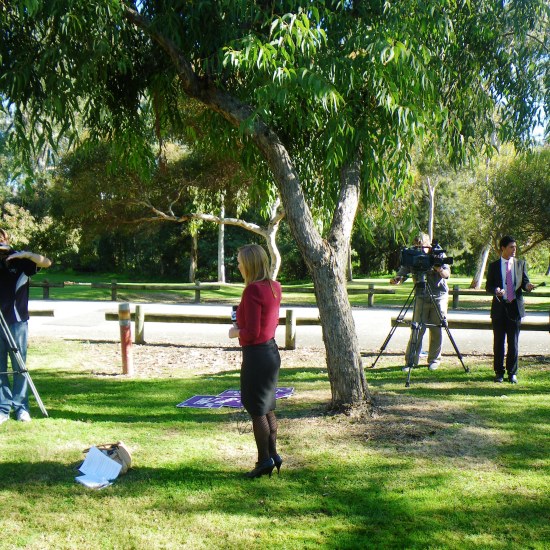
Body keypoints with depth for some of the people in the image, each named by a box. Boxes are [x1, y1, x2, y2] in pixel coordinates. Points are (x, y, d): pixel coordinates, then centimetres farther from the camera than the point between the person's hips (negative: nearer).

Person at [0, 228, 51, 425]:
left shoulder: (20, 260, 0)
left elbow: (46, 263, -9)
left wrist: (26, 254, -23)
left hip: (16, 321, -2)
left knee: (19, 366, 2)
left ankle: (21, 407, 9)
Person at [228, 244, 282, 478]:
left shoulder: (253, 290, -20)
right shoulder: (273, 287, 6)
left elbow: (251, 332, -22)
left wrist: (235, 332, -3)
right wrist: (243, 324, 13)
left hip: (256, 354, -9)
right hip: (272, 350, 9)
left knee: (257, 410, 3)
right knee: (268, 408, 18)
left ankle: (265, 460, 11)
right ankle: (273, 455, 25)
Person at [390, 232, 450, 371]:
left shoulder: (438, 255, -6)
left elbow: (447, 274, -14)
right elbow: (402, 272, -9)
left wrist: (438, 268, -36)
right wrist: (396, 279, -31)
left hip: (439, 297, -1)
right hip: (421, 297, 1)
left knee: (436, 330, 3)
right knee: (417, 329, -4)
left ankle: (434, 359, 17)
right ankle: (411, 360, 1)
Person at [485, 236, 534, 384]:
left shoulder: (521, 264, 9)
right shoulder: (493, 266, 5)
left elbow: (524, 281, 8)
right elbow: (488, 286, 3)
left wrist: (527, 286, -16)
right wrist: (496, 290, -19)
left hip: (515, 307, 1)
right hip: (499, 307, -1)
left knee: (513, 342, 3)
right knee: (498, 342, 4)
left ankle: (512, 373, 13)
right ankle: (499, 372, 15)